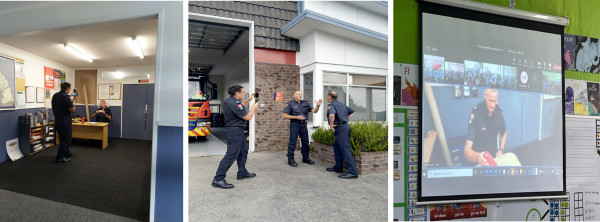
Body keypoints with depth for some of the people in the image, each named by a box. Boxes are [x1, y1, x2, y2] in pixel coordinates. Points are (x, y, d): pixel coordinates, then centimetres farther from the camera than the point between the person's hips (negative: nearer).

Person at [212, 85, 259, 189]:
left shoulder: (229, 101, 7)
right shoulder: (234, 104, -23)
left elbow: (240, 108, 27)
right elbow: (248, 117, -18)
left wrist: (248, 100, 19)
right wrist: (254, 107, -2)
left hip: (237, 131, 11)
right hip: (235, 131, -11)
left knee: (243, 151, 20)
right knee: (231, 155, -8)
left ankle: (242, 173, 33)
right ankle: (218, 179, -3)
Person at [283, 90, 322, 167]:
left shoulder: (305, 103, 9)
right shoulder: (290, 104, -2)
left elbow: (314, 111, 4)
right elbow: (285, 116, -7)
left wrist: (318, 106, -17)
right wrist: (297, 117, -13)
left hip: (303, 124, 4)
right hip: (294, 124, -4)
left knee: (305, 142, 10)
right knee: (292, 142, -1)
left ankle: (305, 157, 25)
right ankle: (290, 159, 9)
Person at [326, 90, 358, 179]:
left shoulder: (331, 105, -12)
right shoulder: (342, 104, 17)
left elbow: (331, 115, -34)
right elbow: (352, 112, 26)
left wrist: (331, 125, -18)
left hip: (340, 129, -10)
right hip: (345, 126, 10)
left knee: (345, 150, -9)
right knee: (337, 147, 20)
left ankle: (353, 172, -9)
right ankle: (338, 167, 27)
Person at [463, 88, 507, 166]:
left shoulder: (498, 112, -10)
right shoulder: (476, 114, -27)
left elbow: (504, 133, 12)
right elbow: (467, 150, -34)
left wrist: (501, 150, -2)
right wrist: (477, 157, -54)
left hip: (494, 155, 5)